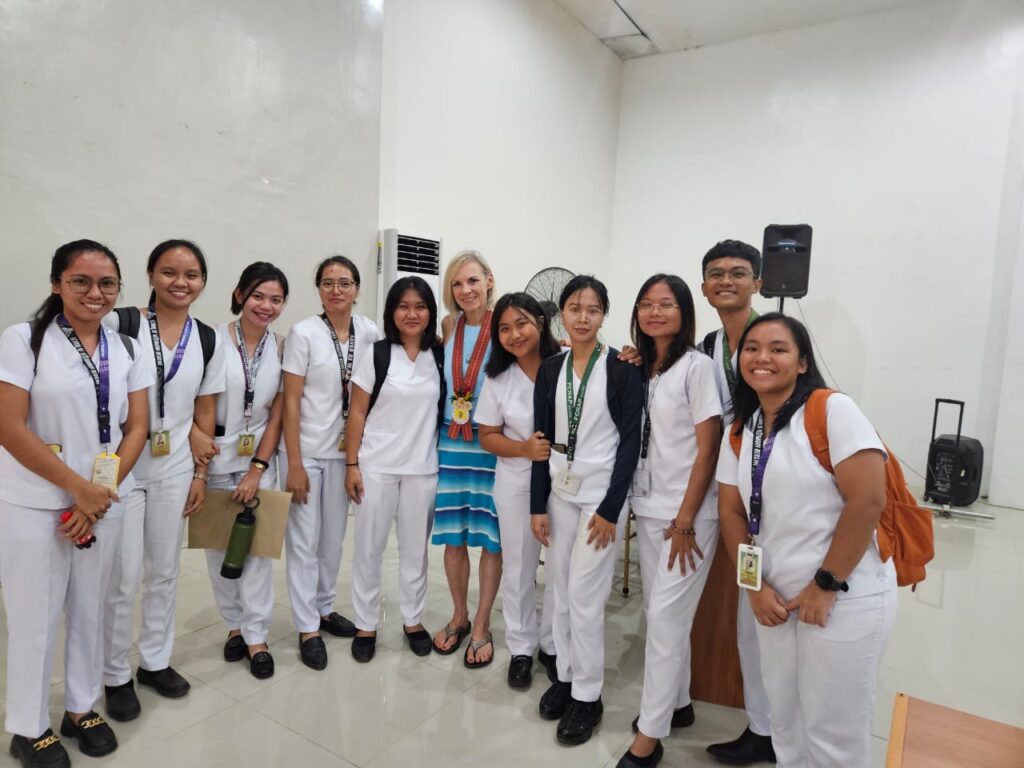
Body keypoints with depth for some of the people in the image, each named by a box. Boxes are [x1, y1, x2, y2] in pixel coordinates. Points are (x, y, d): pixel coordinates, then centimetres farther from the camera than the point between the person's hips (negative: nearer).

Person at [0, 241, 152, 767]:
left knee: (89, 610, 15)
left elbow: (136, 428, 3)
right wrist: (78, 488, -14)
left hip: (104, 503, 4)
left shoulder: (126, 351, 5)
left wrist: (103, 493, -8)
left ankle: (82, 708, 34)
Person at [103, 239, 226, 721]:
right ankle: (116, 675, 26)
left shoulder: (208, 341, 1)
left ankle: (155, 661, 35)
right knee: (124, 578, 4)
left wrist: (200, 474, 5)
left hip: (175, 470, 4)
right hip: (121, 467, -3)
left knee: (165, 572, 15)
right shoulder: (120, 325, -10)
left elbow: (204, 414, 6)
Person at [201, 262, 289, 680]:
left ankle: (256, 636, 16)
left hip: (260, 458, 1)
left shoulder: (281, 347, -3)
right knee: (220, 547, 11)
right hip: (215, 457, -1)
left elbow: (277, 413, -1)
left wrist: (258, 469, -6)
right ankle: (235, 624, 29)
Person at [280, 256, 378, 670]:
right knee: (305, 539, 5)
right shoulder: (303, 333, -12)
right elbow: (290, 401, -12)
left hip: (346, 450, 4)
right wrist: (294, 464, -14)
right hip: (306, 450, -4)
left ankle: (325, 607, 35)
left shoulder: (369, 332, -1)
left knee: (334, 535, 16)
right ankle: (307, 628, 19)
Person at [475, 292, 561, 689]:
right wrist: (525, 449, -14)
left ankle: (552, 645, 33)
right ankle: (521, 648, 33)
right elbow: (488, 436, 3)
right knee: (518, 567, 13)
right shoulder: (498, 379, -1)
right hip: (517, 483, 2)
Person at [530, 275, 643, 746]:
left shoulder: (623, 369, -8)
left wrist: (610, 508, -13)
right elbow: (542, 440, 6)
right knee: (561, 593, 12)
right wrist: (537, 505, 2)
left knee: (584, 596, -1)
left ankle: (587, 695, 17)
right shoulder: (550, 370, 5)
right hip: (558, 492, 5)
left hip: (601, 493, -4)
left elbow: (631, 441, -10)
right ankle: (565, 676, 31)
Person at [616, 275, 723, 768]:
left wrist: (685, 522, -14)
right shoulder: (639, 368, 9)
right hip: (648, 510, 6)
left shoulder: (697, 366, -10)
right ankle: (677, 703, 34)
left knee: (665, 617, -3)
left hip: (687, 514, -6)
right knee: (660, 613, 15)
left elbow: (708, 449, -13)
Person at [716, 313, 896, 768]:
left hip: (845, 599, -5)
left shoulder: (834, 411, -14)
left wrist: (826, 585, -16)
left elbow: (867, 501, -20)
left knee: (833, 731, 10)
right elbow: (731, 511, 6)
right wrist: (755, 586, -3)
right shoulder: (739, 431, 6)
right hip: (777, 597, 6)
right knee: (784, 718, 19)